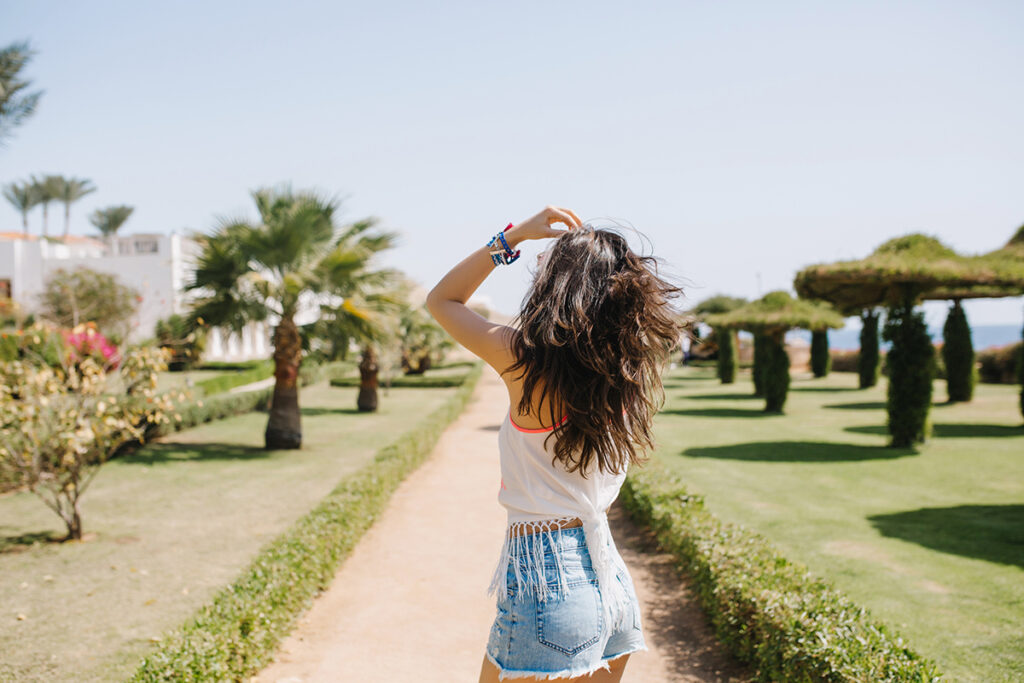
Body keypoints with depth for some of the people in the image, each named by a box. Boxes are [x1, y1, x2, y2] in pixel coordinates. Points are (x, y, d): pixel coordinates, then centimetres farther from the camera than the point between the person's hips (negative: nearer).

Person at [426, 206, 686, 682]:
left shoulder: (527, 358, -14)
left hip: (548, 582, -6)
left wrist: (515, 234, 1)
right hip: (611, 579, 6)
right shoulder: (628, 367, 0)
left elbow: (441, 300, 3)